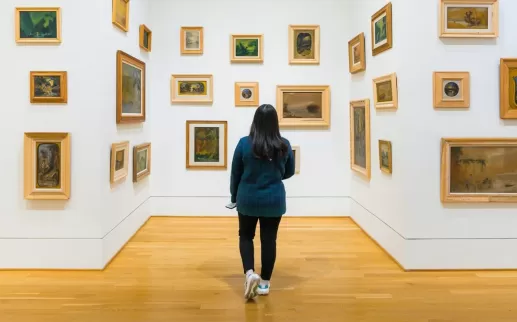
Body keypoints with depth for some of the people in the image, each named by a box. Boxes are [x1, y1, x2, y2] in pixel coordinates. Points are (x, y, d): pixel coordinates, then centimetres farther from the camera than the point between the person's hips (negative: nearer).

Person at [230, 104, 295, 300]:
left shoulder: (244, 143, -10)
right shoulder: (284, 145, -6)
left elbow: (235, 174, -2)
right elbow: (289, 172, 7)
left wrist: (234, 197, 12)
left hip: (248, 199, -1)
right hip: (274, 200, 1)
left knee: (246, 236, 17)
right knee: (269, 239, 10)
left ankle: (249, 273, -2)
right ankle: (265, 283, 18)